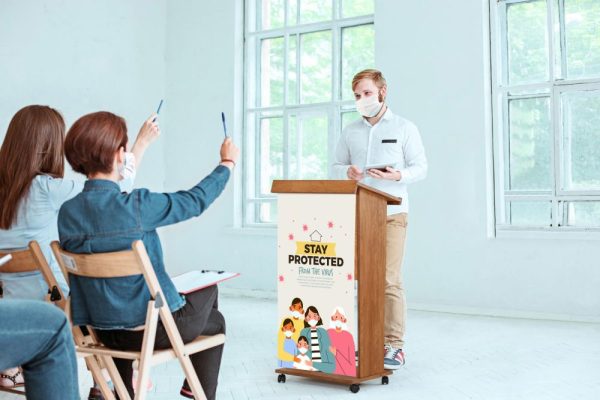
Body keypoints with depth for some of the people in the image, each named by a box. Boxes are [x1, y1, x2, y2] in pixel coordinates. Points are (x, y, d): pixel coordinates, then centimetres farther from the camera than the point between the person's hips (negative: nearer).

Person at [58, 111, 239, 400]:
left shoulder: (67, 212, -7)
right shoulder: (137, 205, -24)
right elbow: (196, 200, -8)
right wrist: (227, 162, 9)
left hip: (104, 331, 6)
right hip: (154, 329, -5)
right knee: (215, 322, 24)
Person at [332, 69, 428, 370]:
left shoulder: (405, 128, 6)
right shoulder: (350, 132, 15)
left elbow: (420, 168, 3)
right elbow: (336, 167, 16)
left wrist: (398, 175, -17)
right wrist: (347, 172, -7)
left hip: (391, 213, -3)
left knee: (389, 280, -8)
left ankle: (394, 346, -1)